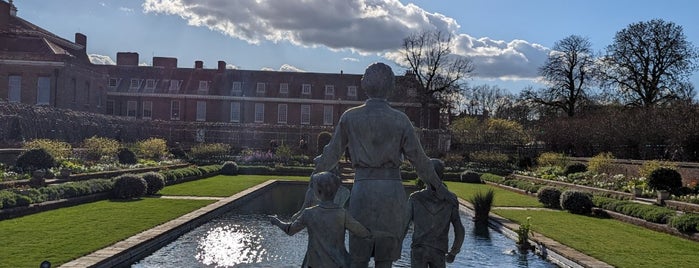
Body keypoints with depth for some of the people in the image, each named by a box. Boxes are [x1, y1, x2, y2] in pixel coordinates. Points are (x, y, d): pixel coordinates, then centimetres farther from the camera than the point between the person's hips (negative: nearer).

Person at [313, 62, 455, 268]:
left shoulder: (350, 117, 0)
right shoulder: (400, 120, -2)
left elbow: (333, 152, 11)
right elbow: (419, 159, 1)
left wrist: (319, 164, 33)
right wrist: (439, 187, 12)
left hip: (363, 188, 0)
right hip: (392, 189, 0)